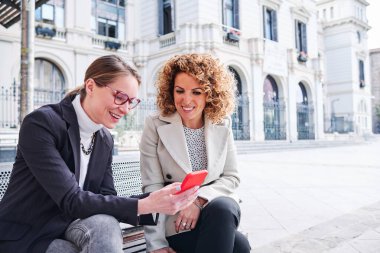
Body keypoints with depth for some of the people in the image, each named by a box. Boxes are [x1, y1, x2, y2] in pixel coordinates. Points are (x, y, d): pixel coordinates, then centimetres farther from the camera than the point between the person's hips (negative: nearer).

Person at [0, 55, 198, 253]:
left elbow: (106, 198, -4)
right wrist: (144, 205, -31)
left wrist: (155, 201, -20)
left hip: (70, 227, 5)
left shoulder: (105, 140, 2)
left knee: (105, 225, -27)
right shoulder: (41, 123, -19)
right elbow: (70, 201, -26)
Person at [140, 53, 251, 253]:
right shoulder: (155, 126, -6)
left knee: (221, 207, -34)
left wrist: (200, 200, -16)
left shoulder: (222, 125, 2)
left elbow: (231, 178, 3)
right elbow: (152, 188, -8)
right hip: (176, 218, -3)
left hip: (219, 207, 3)